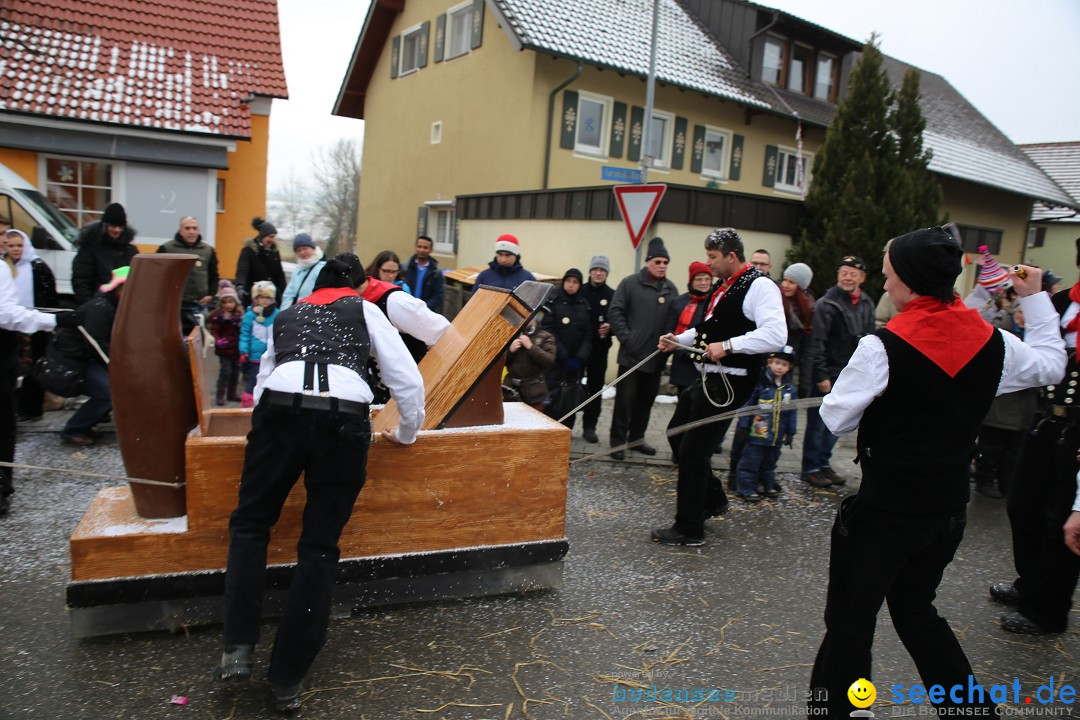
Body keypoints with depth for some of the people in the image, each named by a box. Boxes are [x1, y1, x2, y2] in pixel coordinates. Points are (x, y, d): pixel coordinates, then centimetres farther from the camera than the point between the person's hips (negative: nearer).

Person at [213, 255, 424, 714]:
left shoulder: (286, 316, 31)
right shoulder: (365, 310, 23)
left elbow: (263, 382, 35)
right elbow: (407, 379, 18)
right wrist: (406, 432, 33)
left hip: (280, 409, 2)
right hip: (345, 418, -1)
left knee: (249, 524, 18)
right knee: (319, 547, 6)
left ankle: (238, 648, 6)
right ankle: (287, 682, 9)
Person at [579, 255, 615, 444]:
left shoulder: (612, 295, 2)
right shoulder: (579, 291, 1)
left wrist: (610, 327, -14)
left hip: (599, 349, 1)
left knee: (595, 388, 6)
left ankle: (589, 427, 16)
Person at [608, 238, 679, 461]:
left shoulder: (671, 289, 8)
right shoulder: (630, 283, -4)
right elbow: (615, 312, -6)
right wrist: (626, 338, -13)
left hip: (657, 356, 5)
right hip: (632, 354, -4)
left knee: (646, 398, 13)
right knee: (625, 398, 0)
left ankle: (636, 437, 26)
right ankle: (617, 441, 8)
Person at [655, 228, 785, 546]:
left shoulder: (760, 286, -15)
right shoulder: (724, 286, 14)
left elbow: (775, 335, -26)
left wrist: (727, 346, -27)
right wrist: (678, 340, 11)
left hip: (730, 382, -10)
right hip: (709, 376, 10)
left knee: (693, 450, -6)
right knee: (677, 433, 18)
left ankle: (689, 529, 9)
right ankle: (713, 499, 34)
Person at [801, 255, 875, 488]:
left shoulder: (867, 305, 10)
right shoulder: (827, 304, -11)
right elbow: (818, 342, -15)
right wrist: (821, 375, -18)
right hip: (828, 373, -6)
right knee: (818, 422, 2)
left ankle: (824, 464, 25)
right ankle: (811, 468, 11)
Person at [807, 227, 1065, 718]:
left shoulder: (883, 347, -19)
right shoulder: (993, 343, -2)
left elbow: (837, 419, -12)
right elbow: (1051, 364, 18)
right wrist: (1035, 298, 27)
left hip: (885, 507, -6)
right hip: (949, 507, 7)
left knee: (850, 620, 6)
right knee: (914, 607, 26)